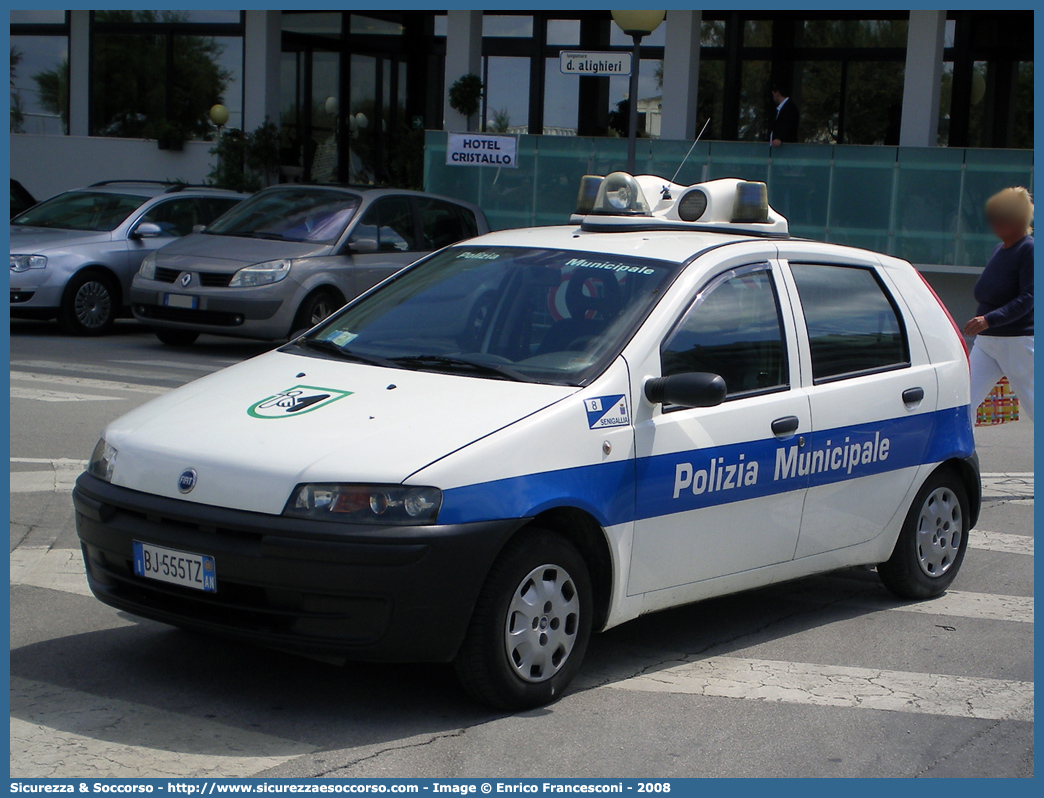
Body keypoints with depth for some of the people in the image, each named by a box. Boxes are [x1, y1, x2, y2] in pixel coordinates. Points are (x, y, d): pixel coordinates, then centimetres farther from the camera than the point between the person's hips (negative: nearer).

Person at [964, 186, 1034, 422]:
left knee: (1033, 405, 3)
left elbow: (1027, 299, -22)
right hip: (985, 341, 8)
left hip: (1018, 341, -8)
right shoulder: (1000, 249, 11)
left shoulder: (1029, 250, -12)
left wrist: (989, 319, -31)